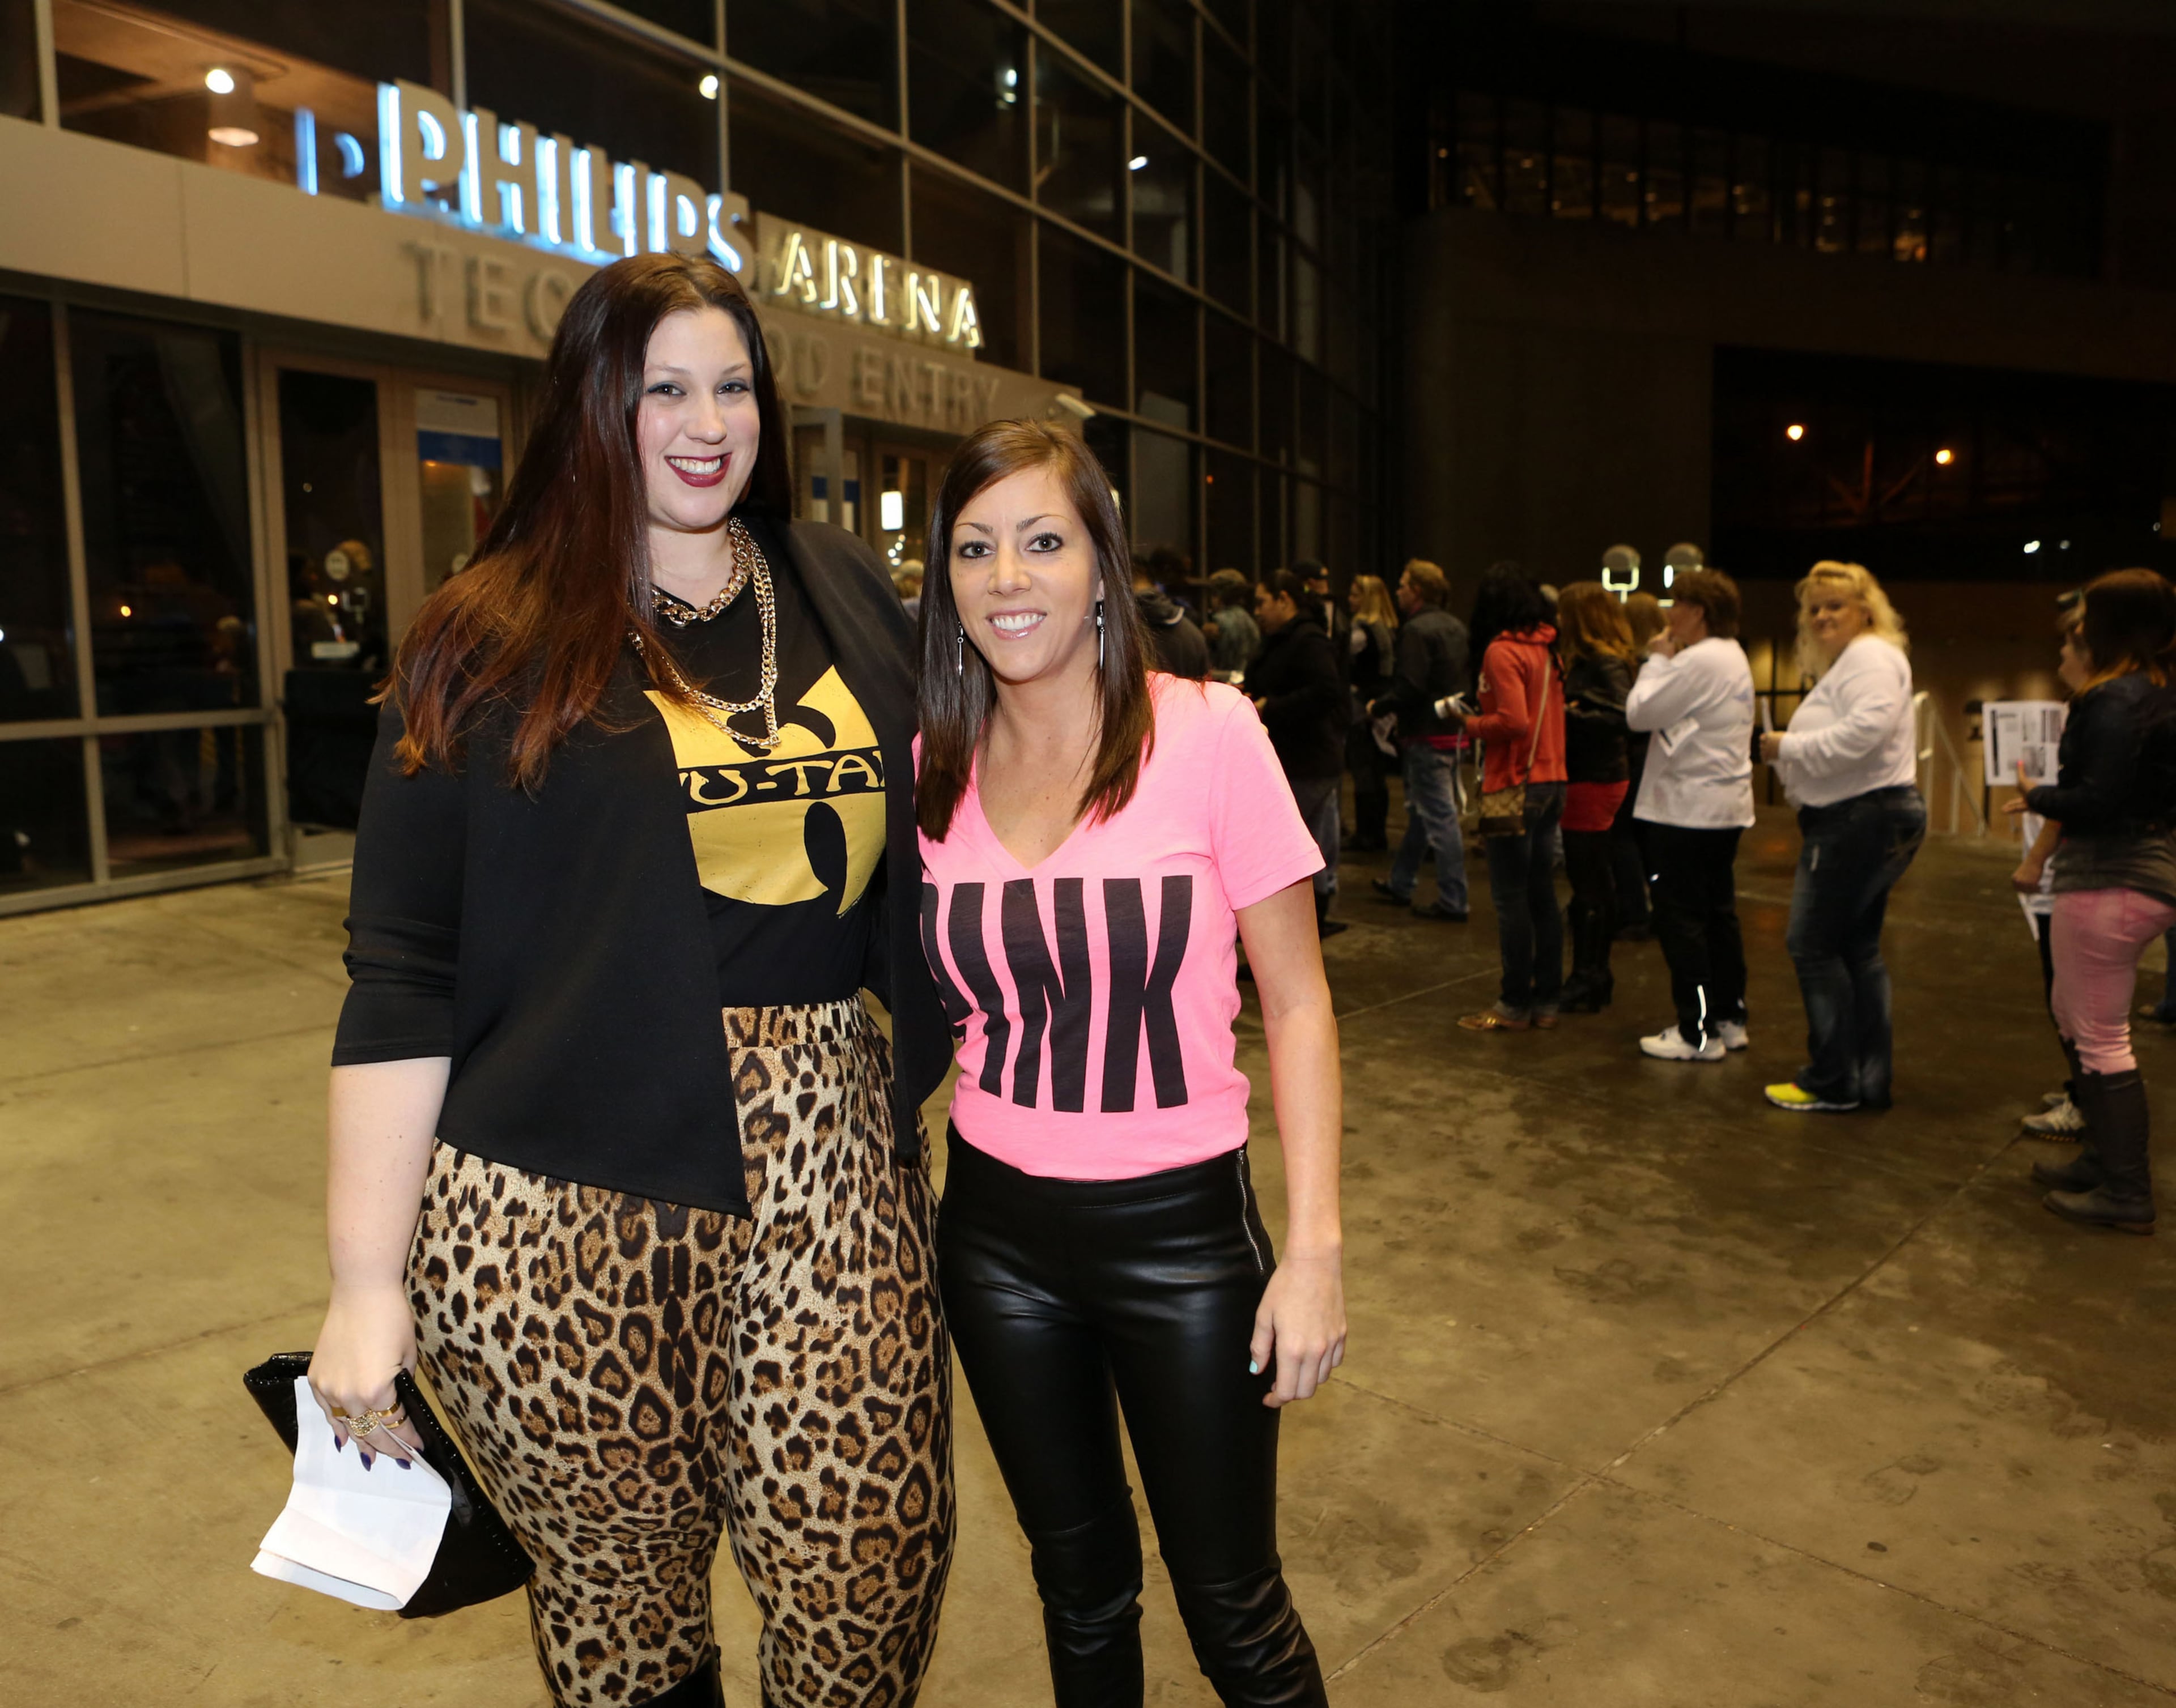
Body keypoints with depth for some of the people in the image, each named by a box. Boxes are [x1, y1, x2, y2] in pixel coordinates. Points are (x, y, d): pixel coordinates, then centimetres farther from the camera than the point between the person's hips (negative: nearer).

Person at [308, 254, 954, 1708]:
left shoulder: (849, 598, 9)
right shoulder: (491, 648, -1)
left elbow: (915, 861, 16)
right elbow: (401, 981, -2)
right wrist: (366, 1283, -3)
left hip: (834, 1175, 3)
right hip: (566, 1213, -2)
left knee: (871, 1574, 4)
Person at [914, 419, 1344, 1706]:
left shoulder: (1207, 733, -13)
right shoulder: (934, 768, -1)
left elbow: (1298, 1002, -9)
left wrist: (1316, 1245, -13)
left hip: (1182, 1225, -3)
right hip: (997, 1227, 4)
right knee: (1082, 1591, 22)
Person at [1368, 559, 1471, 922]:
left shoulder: (1417, 630, -17)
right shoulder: (1455, 627, 11)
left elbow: (1409, 688, -23)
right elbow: (1468, 680, 15)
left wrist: (1379, 708, -8)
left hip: (1426, 736, -9)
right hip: (1453, 730, 9)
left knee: (1439, 816, -4)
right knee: (1420, 810, 19)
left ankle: (1452, 901, 1)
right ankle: (1400, 884, 31)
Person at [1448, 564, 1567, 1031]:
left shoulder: (1502, 651, -13)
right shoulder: (1547, 649, 11)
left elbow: (1513, 721, -22)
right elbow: (1541, 714, 11)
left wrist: (1469, 723, -7)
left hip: (1516, 786, -8)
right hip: (1552, 780, 8)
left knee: (1510, 899, -1)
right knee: (1542, 895, 12)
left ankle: (1515, 1005, 5)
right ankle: (1546, 1000, 19)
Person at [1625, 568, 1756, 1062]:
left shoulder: (1698, 662, -19)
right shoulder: (1734, 658, 15)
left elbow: (1639, 713, -17)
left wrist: (1657, 660, -6)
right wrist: (1666, 661, 9)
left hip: (1687, 807, -10)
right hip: (1726, 804, 10)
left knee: (1681, 918, -4)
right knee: (1718, 913, 15)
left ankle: (1697, 1033, -1)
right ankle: (1729, 1018, 23)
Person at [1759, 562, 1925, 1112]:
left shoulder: (1871, 657, -12)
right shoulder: (1845, 663, 22)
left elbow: (1866, 730, -27)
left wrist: (1789, 746, -18)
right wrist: (1787, 755, 6)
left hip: (1861, 822, -11)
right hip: (1860, 822, 11)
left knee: (1814, 945, -6)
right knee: (1858, 948, 13)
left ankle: (1833, 1082, 1)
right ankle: (1871, 1078, 20)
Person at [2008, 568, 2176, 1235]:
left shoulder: (2115, 699, -18)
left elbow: (2097, 802, -22)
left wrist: (2036, 798, -5)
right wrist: (2055, 796, 12)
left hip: (2109, 881, -10)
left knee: (2100, 1036, -1)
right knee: (2074, 1014, 22)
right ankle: (2103, 1158, 31)